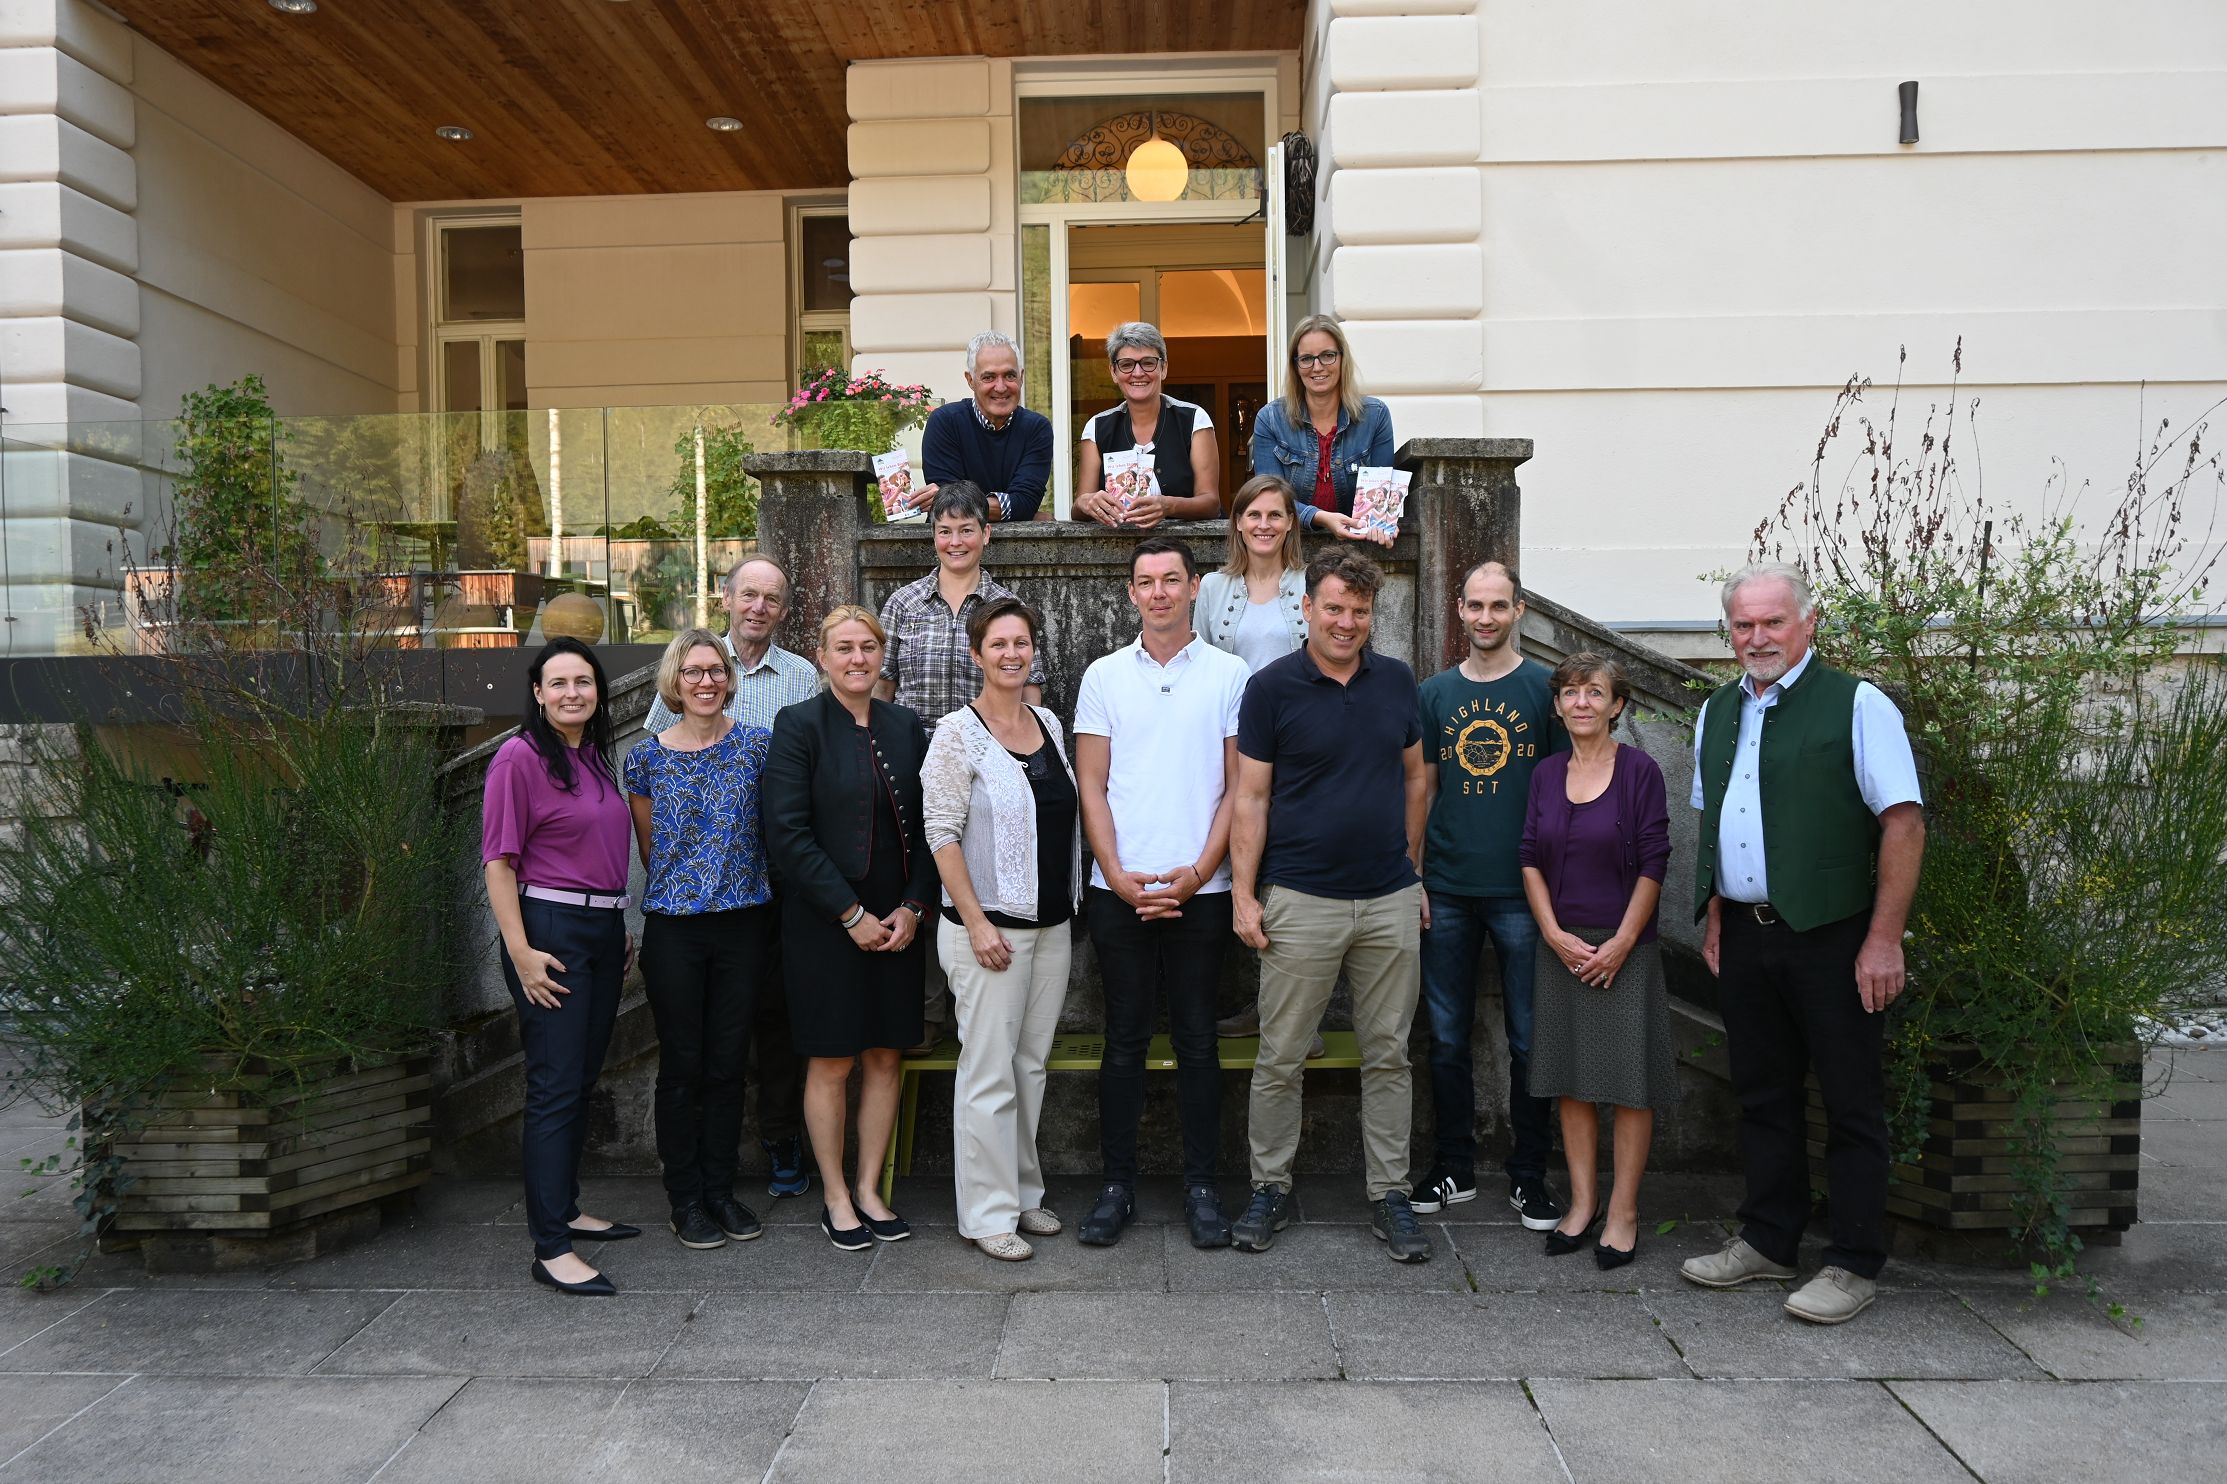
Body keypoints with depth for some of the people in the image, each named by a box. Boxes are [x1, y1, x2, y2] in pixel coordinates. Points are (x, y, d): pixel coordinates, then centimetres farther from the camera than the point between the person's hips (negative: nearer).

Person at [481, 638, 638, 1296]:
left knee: (583, 1079, 15)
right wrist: (521, 952, -18)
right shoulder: (520, 756, -10)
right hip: (551, 930, -8)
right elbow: (499, 860, -13)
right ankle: (550, 1249, -1)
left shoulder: (596, 758, 14)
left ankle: (566, 1209, 28)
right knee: (555, 1087, -6)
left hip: (604, 930, 8)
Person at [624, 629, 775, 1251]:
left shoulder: (759, 745, 0)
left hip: (745, 924, 1)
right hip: (674, 926, -1)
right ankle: (685, 1200, 18)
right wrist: (685, 882, 8)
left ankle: (721, 1192, 22)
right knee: (681, 1066, 5)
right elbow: (649, 847, 10)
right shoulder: (647, 755, 1)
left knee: (728, 1063, 9)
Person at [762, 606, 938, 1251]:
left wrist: (912, 906, -5)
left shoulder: (906, 727, 7)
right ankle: (836, 1198, 19)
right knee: (831, 1063, 5)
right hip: (824, 924, -4)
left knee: (884, 1057, 9)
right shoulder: (799, 725, -7)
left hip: (896, 922, 4)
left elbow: (927, 827, 8)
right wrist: (851, 914, -14)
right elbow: (787, 834, -13)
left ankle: (870, 1189, 23)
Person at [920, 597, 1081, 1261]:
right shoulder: (959, 732, -9)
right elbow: (942, 832, -12)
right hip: (989, 925, -6)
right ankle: (987, 1213, 9)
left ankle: (1023, 1193, 26)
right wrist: (976, 923, -16)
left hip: (1052, 924, 6)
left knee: (1031, 1063, 14)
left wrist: (1070, 906, 15)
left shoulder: (1049, 724, 10)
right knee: (989, 1071, -2)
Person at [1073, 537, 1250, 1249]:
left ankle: (1200, 1184, 17)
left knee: (1197, 1041, 6)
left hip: (1200, 889, -1)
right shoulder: (1104, 676, 7)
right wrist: (1119, 876, -7)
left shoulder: (1230, 674, 3)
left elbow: (1240, 786, 1)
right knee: (1125, 1041, 7)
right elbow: (1090, 786, 4)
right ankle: (1116, 1183, 17)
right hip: (1118, 890, 1)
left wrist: (1198, 872, -9)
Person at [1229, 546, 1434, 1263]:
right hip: (1300, 901, -3)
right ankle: (1271, 1189, 20)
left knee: (1388, 1055, 10)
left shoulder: (1396, 681, 7)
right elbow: (1251, 797, -4)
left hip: (1389, 900, 3)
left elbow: (1414, 779, 15)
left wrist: (1415, 871, 13)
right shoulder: (1271, 687, -4)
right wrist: (1243, 893, -8)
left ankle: (1390, 1195, 21)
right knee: (1280, 1057, 4)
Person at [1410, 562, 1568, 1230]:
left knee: (1529, 1041, 5)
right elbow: (1423, 790, 11)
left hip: (1521, 891, -3)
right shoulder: (1436, 692, 8)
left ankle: (1529, 1175, 19)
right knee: (1447, 1037, 10)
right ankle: (1454, 1168, 23)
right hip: (1447, 895, 3)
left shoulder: (1545, 688, 0)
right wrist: (1413, 879, 4)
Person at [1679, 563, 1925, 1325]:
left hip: (1832, 937, -6)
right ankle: (1768, 1241, 28)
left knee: (1852, 1103, 4)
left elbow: (1903, 822, -11)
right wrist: (1714, 920, 15)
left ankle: (1854, 1265, 15)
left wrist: (1883, 939, -15)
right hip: (1745, 938, 6)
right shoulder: (1717, 712, 13)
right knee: (1763, 1094, 15)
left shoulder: (1856, 705, -7)